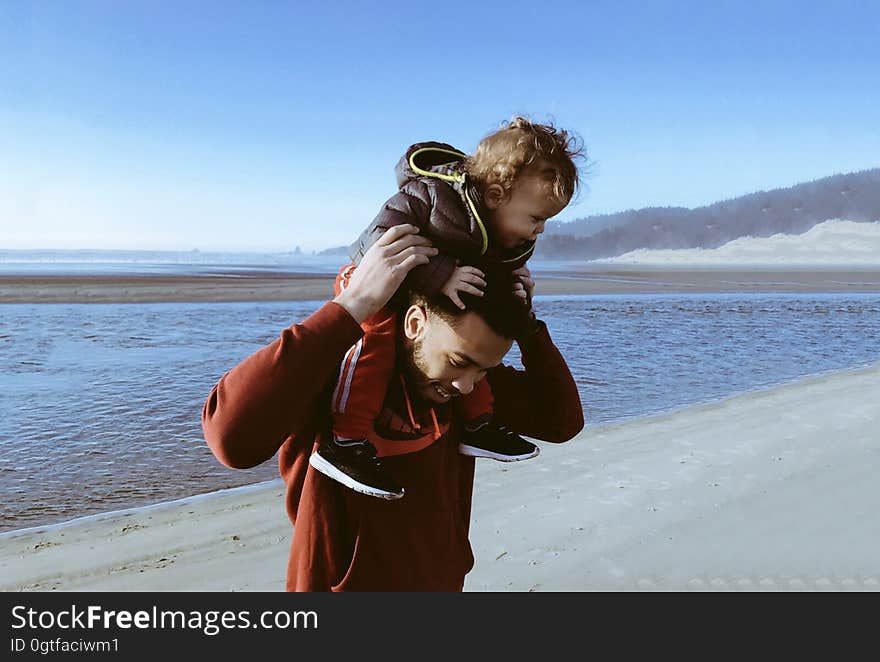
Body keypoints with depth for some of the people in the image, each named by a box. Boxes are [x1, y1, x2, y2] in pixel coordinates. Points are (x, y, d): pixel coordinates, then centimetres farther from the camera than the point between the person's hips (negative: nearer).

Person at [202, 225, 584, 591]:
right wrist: (354, 305, -41)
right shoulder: (329, 365, -25)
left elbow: (561, 421, -4)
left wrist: (523, 321, -16)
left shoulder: (457, 371, -8)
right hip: (344, 582, -5)